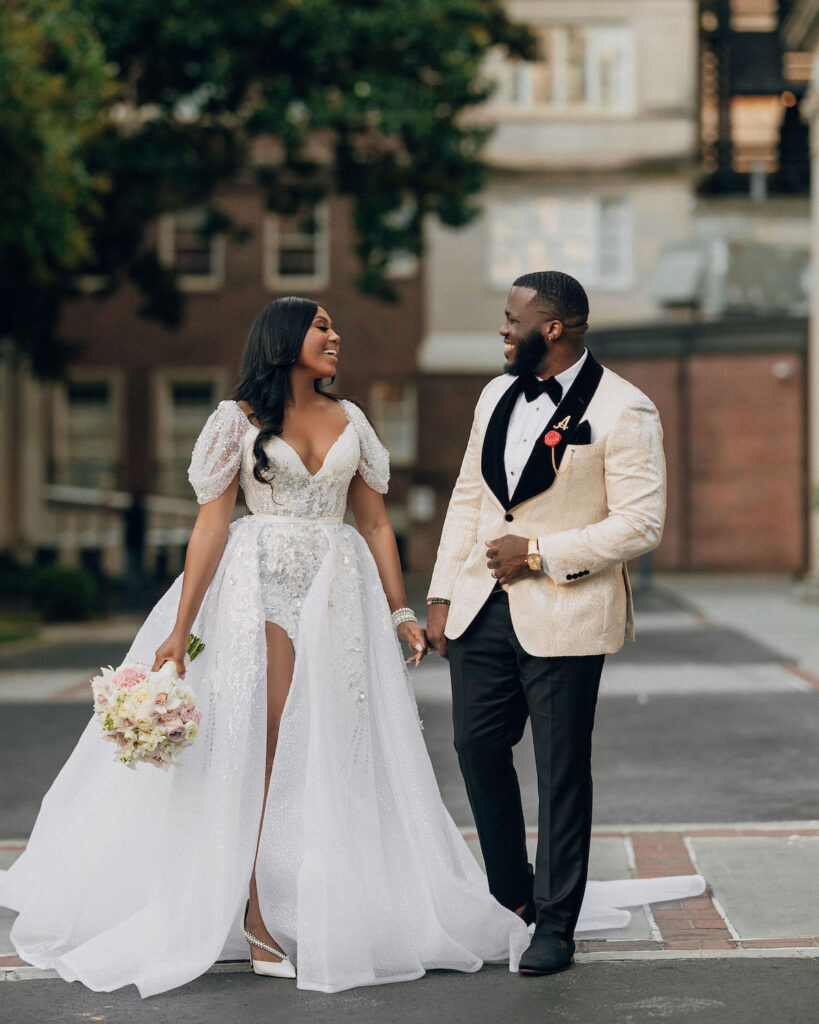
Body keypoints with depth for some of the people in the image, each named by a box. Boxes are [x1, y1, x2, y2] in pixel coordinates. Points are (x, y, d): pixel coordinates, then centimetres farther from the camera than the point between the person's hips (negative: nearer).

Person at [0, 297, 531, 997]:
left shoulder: (350, 421, 14)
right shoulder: (241, 419, 3)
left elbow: (375, 524, 15)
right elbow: (212, 525, -3)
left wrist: (401, 612, 9)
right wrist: (181, 629, -8)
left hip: (341, 594, 4)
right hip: (263, 591, -4)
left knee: (337, 750, 1)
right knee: (259, 748, -7)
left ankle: (342, 912, 9)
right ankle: (250, 915, -2)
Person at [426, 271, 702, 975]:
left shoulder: (624, 412, -10)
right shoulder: (498, 395, 11)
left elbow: (640, 524, -14)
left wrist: (540, 555, -15)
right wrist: (443, 594, 10)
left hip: (563, 617, -6)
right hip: (482, 608, 6)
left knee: (561, 771, 2)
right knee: (478, 749, 10)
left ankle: (555, 925, 14)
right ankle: (513, 897, 28)